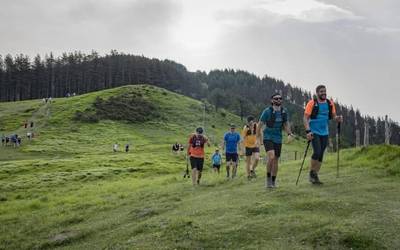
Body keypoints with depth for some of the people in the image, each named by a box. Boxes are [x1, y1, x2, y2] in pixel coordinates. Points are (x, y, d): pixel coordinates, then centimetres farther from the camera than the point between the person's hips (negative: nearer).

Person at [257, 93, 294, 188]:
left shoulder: (284, 111, 2)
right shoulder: (267, 111, -11)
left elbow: (286, 124, 13)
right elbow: (259, 125, -4)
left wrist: (289, 134, -3)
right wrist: (259, 138, -3)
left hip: (278, 139, 4)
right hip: (268, 137, -4)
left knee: (276, 160, 8)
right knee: (271, 156, -24)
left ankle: (273, 181, 22)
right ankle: (268, 178, -6)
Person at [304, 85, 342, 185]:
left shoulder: (330, 103, 6)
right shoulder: (312, 103, -7)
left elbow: (333, 116, 15)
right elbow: (306, 118, -9)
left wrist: (338, 118, -9)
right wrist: (308, 131, -19)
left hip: (324, 133, 5)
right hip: (314, 132, -5)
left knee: (321, 155, 7)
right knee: (317, 152, -16)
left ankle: (315, 175, 17)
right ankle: (312, 173, 3)